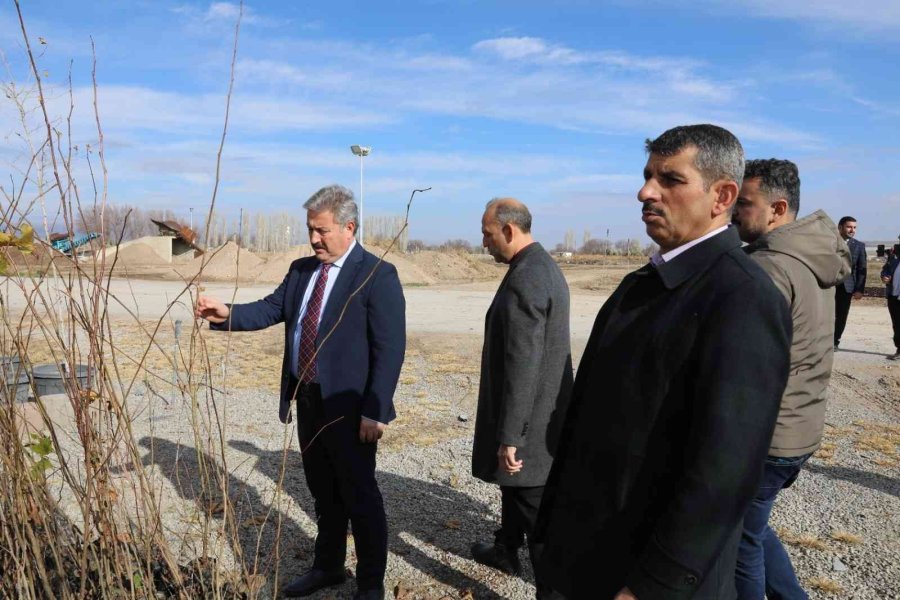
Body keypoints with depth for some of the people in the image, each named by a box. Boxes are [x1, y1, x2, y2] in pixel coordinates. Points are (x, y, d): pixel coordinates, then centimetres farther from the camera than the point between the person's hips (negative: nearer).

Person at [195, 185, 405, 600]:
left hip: (349, 408, -7)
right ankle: (327, 566, 40)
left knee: (360, 497, 7)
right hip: (308, 402, 7)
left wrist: (374, 410, -19)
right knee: (323, 493, 21)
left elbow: (390, 349, -17)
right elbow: (270, 309, 8)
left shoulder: (377, 275, -14)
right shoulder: (301, 270, 9)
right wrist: (227, 314, -10)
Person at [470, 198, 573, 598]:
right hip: (542, 408, 11)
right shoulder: (545, 267, 8)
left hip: (530, 419, -11)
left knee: (539, 511, 2)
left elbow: (522, 365, -27)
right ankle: (505, 551, 50)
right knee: (515, 485, 28)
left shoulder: (524, 280, -24)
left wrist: (509, 436, -21)